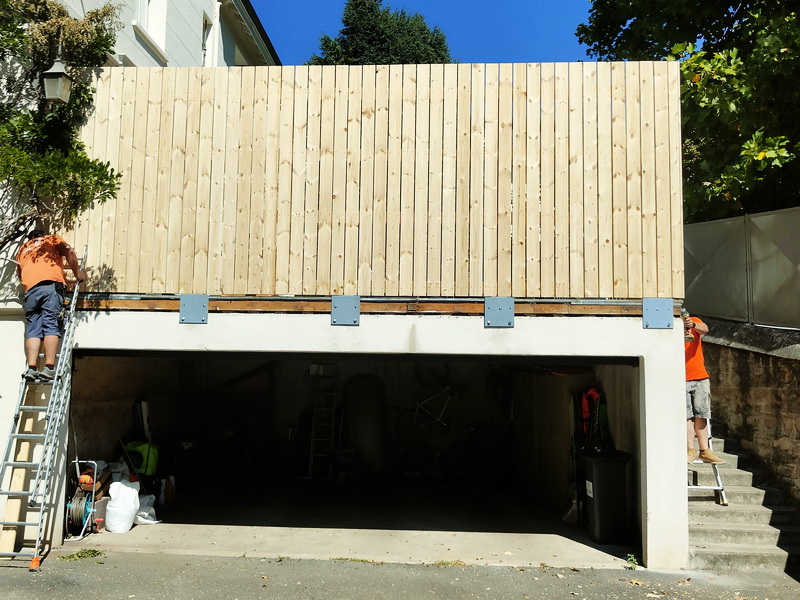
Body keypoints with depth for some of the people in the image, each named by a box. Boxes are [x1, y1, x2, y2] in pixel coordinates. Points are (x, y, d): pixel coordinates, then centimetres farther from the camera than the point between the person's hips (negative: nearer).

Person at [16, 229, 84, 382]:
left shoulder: (23, 249, 33)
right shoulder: (52, 239, 22)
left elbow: (19, 273, 32)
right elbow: (69, 252, 5)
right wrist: (77, 273, 12)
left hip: (30, 289, 4)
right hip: (51, 285, -3)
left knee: (33, 329, -1)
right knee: (51, 326, -11)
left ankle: (31, 368, -15)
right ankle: (49, 368, -22)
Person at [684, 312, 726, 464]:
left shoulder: (694, 321, 5)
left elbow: (705, 329, -18)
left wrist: (693, 325, -38)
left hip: (700, 378, 2)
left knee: (701, 415, 6)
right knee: (687, 416, -5)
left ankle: (704, 450, 10)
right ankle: (691, 450, -1)